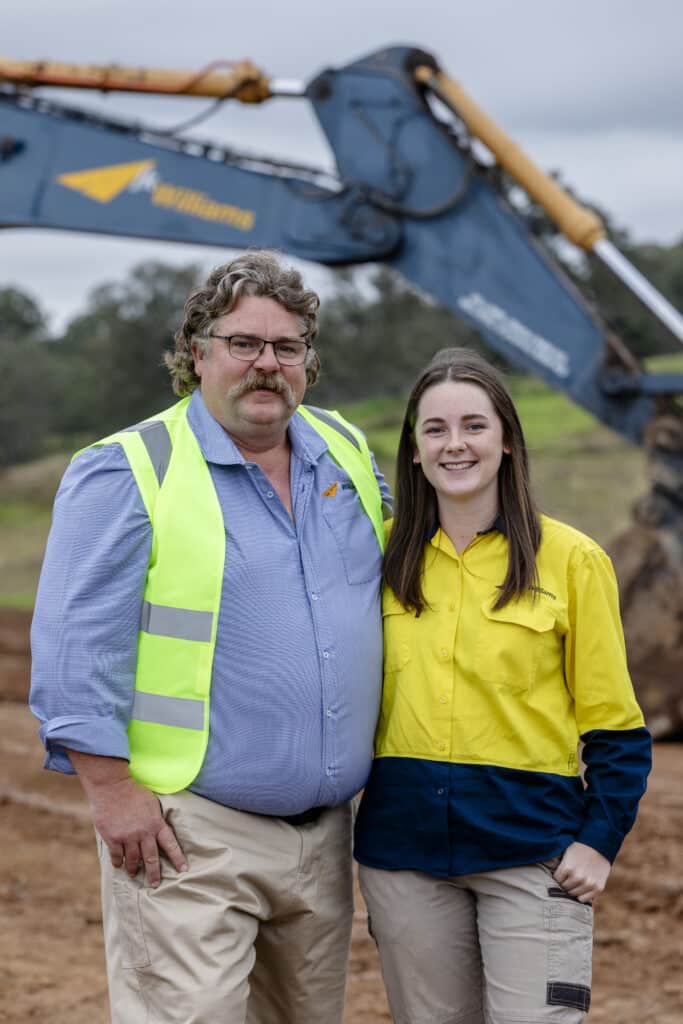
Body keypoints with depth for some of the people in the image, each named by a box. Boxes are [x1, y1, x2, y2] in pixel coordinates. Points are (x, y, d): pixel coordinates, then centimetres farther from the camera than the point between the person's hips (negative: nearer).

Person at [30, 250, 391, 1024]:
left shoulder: (347, 454, 11)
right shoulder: (129, 473, -8)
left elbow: (394, 585, 24)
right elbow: (75, 645, -11)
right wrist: (111, 787, -16)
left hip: (325, 830, 7)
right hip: (192, 838, -6)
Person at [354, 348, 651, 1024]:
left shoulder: (571, 559, -1)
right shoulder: (384, 556, 7)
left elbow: (614, 725, 0)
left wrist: (599, 839, -10)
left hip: (531, 846, -3)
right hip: (404, 845, 3)